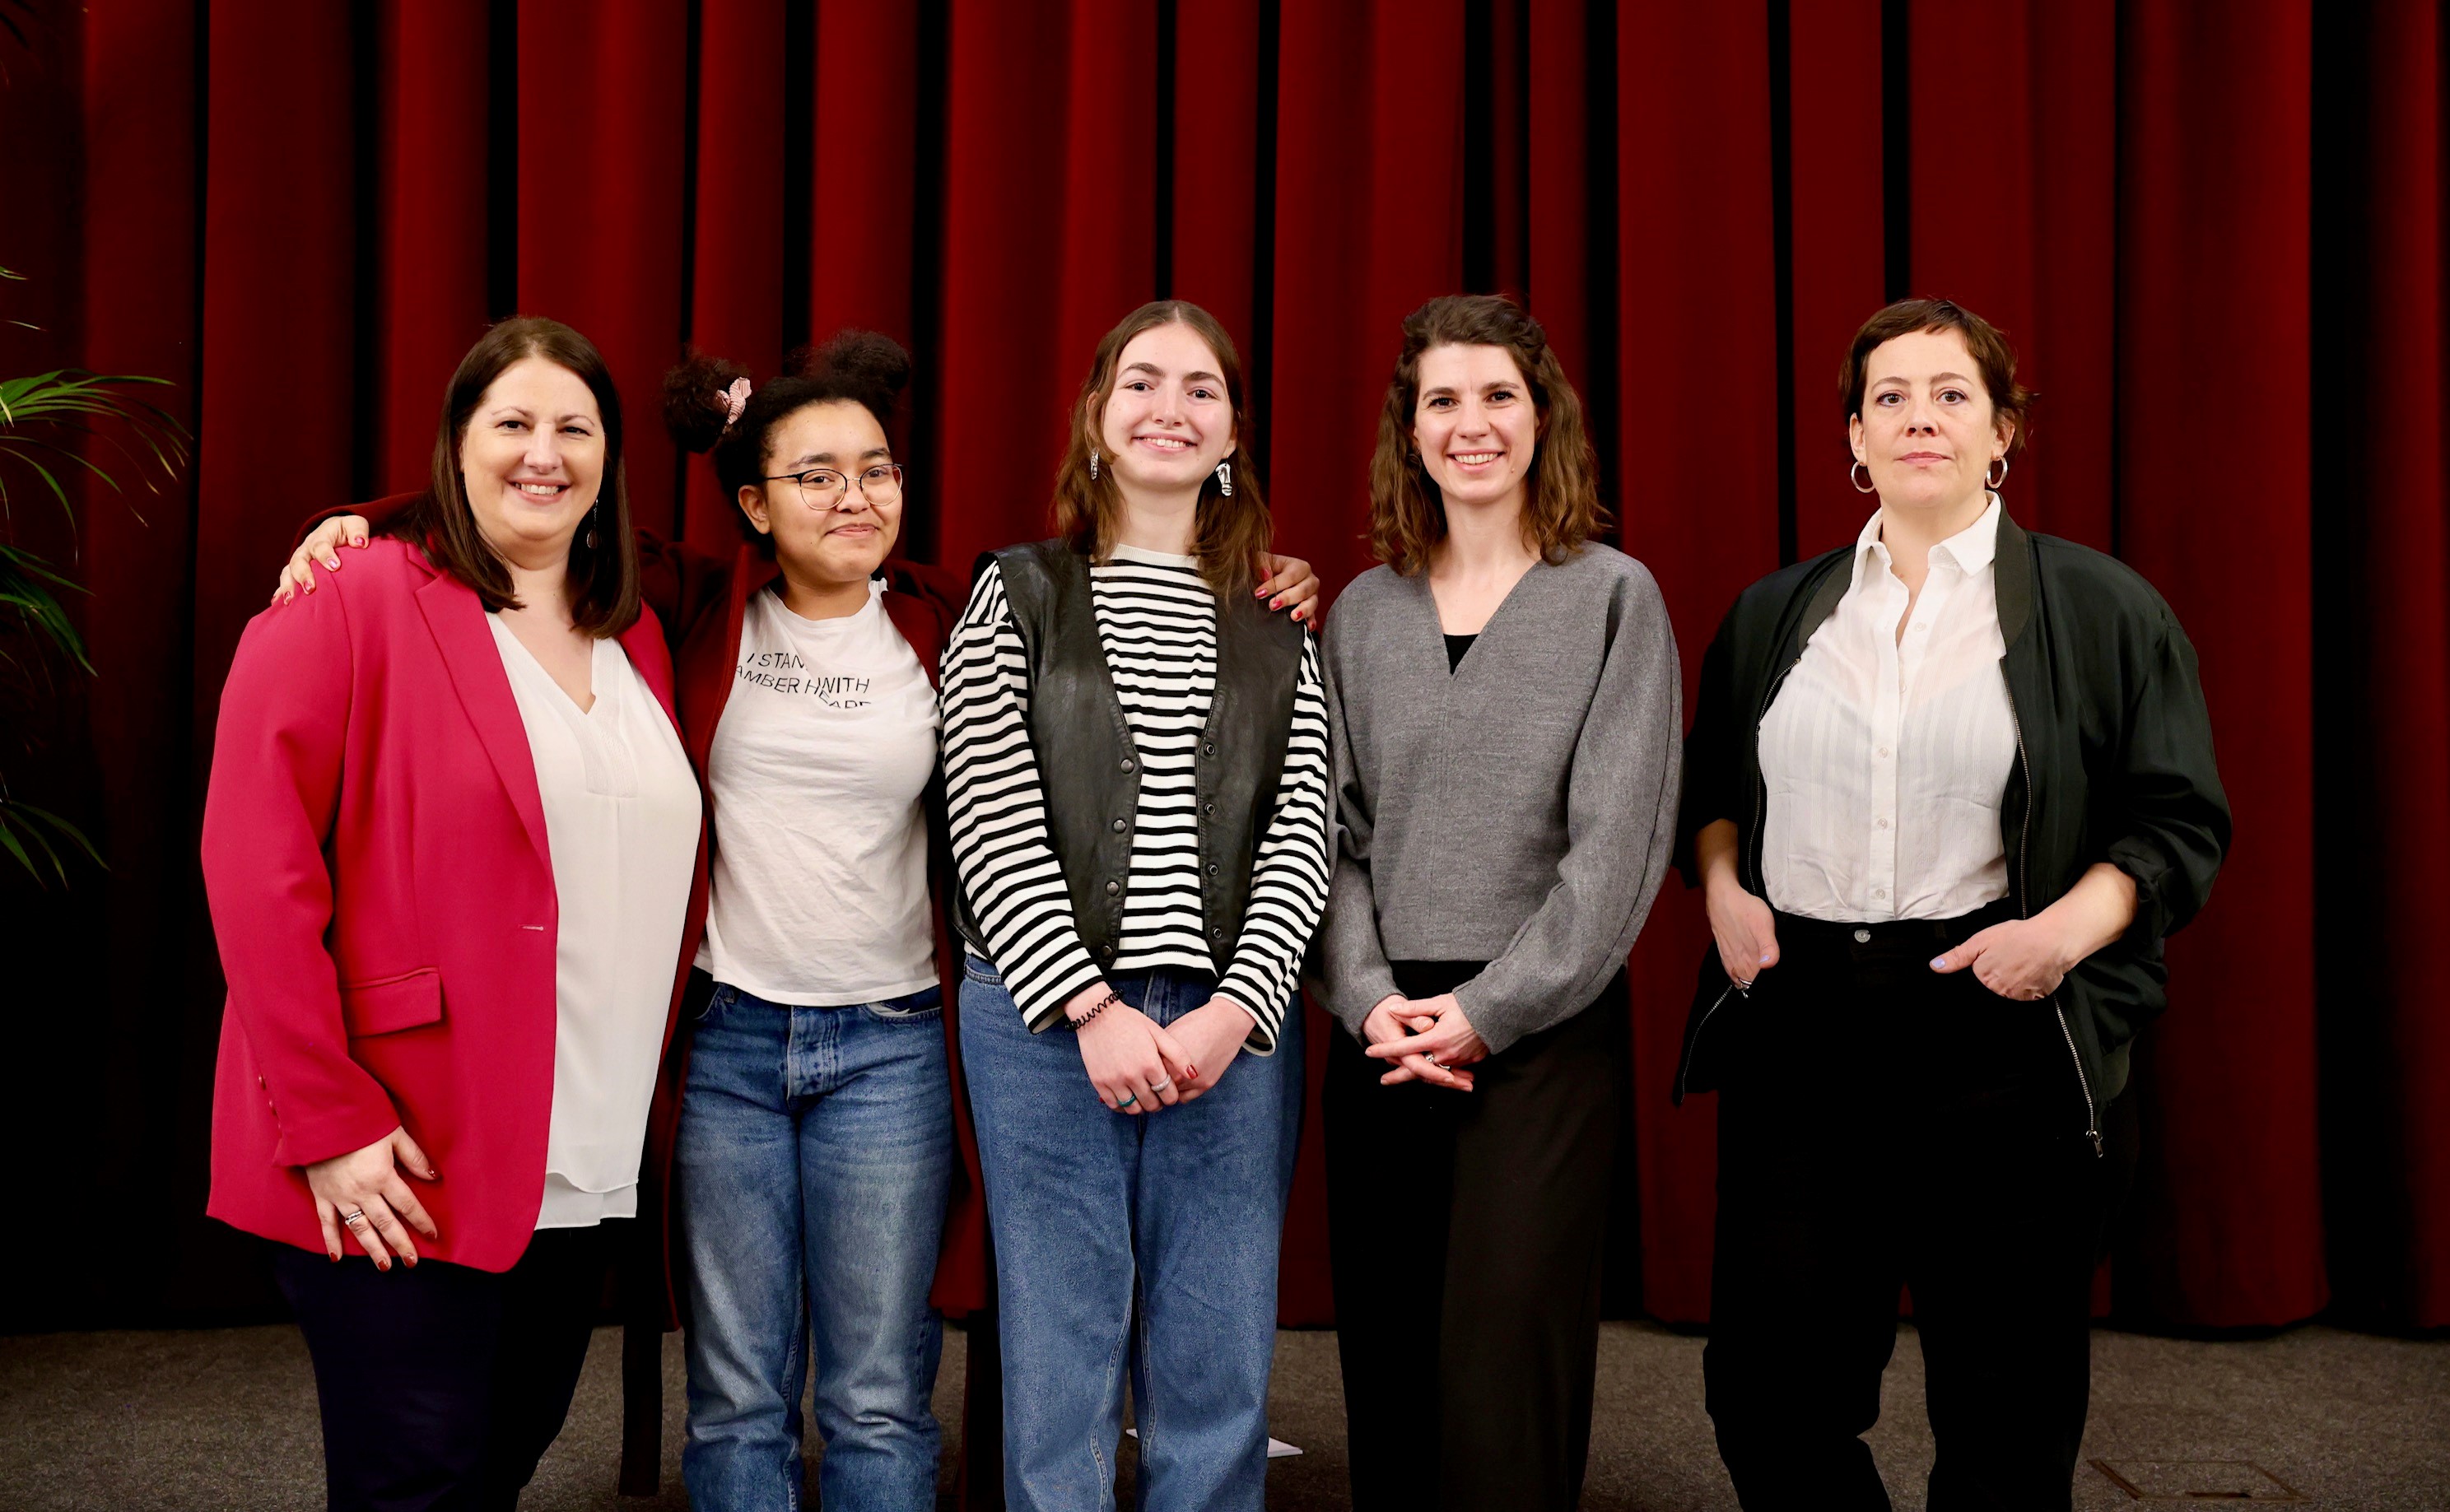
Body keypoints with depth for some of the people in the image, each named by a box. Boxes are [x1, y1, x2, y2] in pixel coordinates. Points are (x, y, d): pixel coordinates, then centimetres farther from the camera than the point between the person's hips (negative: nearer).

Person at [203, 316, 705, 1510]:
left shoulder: (636, 643, 13)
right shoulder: (356, 603, -7)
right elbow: (255, 863, -13)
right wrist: (326, 1121, -16)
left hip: (583, 1172, 6)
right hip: (397, 1169, -6)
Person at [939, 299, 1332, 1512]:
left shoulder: (1278, 630, 13)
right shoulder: (1017, 595, 7)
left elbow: (1301, 837, 5)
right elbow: (991, 821, -2)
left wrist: (1232, 1012, -9)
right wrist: (1094, 1009, -11)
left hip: (1231, 1025, 2)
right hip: (1047, 1018, -2)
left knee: (1219, 1382, 5)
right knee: (1059, 1376, 2)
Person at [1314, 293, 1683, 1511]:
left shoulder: (1613, 596, 2)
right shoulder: (1364, 611, 12)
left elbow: (1620, 835, -5)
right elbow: (1332, 830, 8)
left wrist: (1487, 1010, -10)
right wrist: (1369, 996, -7)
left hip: (1545, 1029, -3)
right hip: (1382, 1032, 3)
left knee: (1504, 1361, -8)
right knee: (1387, 1357, 6)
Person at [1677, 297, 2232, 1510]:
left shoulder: (2099, 611, 3)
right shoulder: (1772, 615, 13)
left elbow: (2179, 822, 2)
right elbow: (1708, 783, 23)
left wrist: (2069, 927, -14)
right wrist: (1721, 886, 4)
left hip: (1998, 1039, -2)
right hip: (1796, 1034, 3)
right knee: (1767, 1388, 3)